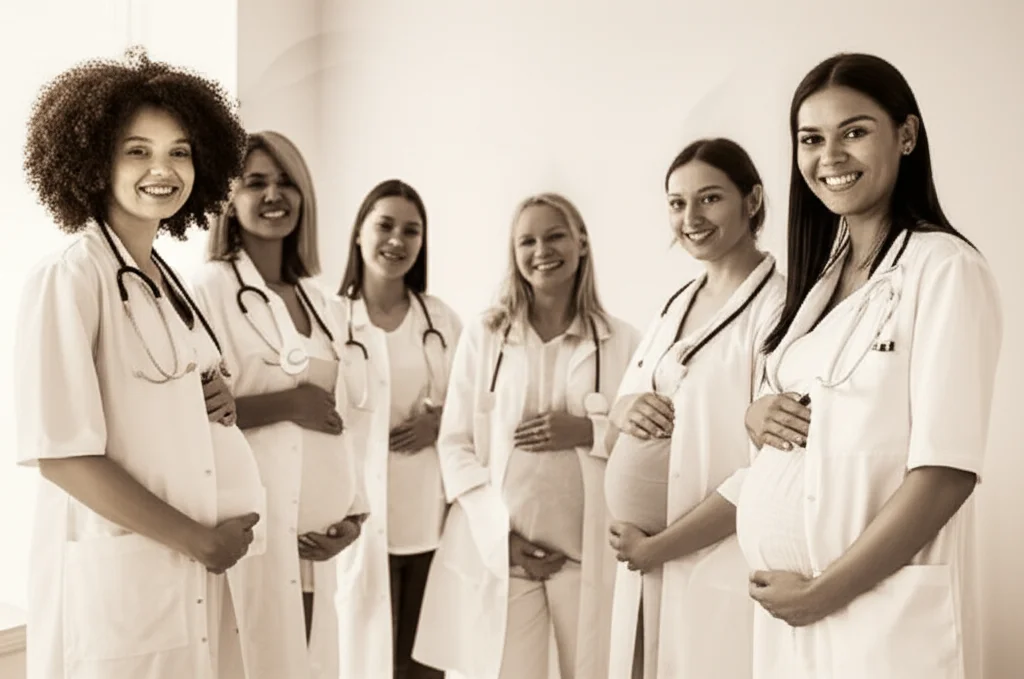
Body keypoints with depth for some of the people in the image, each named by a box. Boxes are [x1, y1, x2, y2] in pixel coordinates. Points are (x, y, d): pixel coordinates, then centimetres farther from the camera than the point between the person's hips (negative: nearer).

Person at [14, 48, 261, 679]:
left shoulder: (169, 282, 10)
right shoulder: (69, 278, -13)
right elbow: (62, 454, -18)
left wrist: (219, 400, -2)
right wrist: (201, 539, -13)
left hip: (195, 579, 7)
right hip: (116, 577, -7)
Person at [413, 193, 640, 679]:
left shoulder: (622, 342, 3)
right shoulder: (483, 337, 3)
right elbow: (455, 445, 1)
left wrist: (591, 432, -13)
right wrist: (500, 536, -9)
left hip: (591, 553, 1)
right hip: (499, 551, 0)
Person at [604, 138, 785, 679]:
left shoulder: (779, 306, -13)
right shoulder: (676, 305, 10)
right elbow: (625, 402, 16)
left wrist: (660, 544, -15)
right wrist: (627, 409, -7)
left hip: (725, 570, -6)